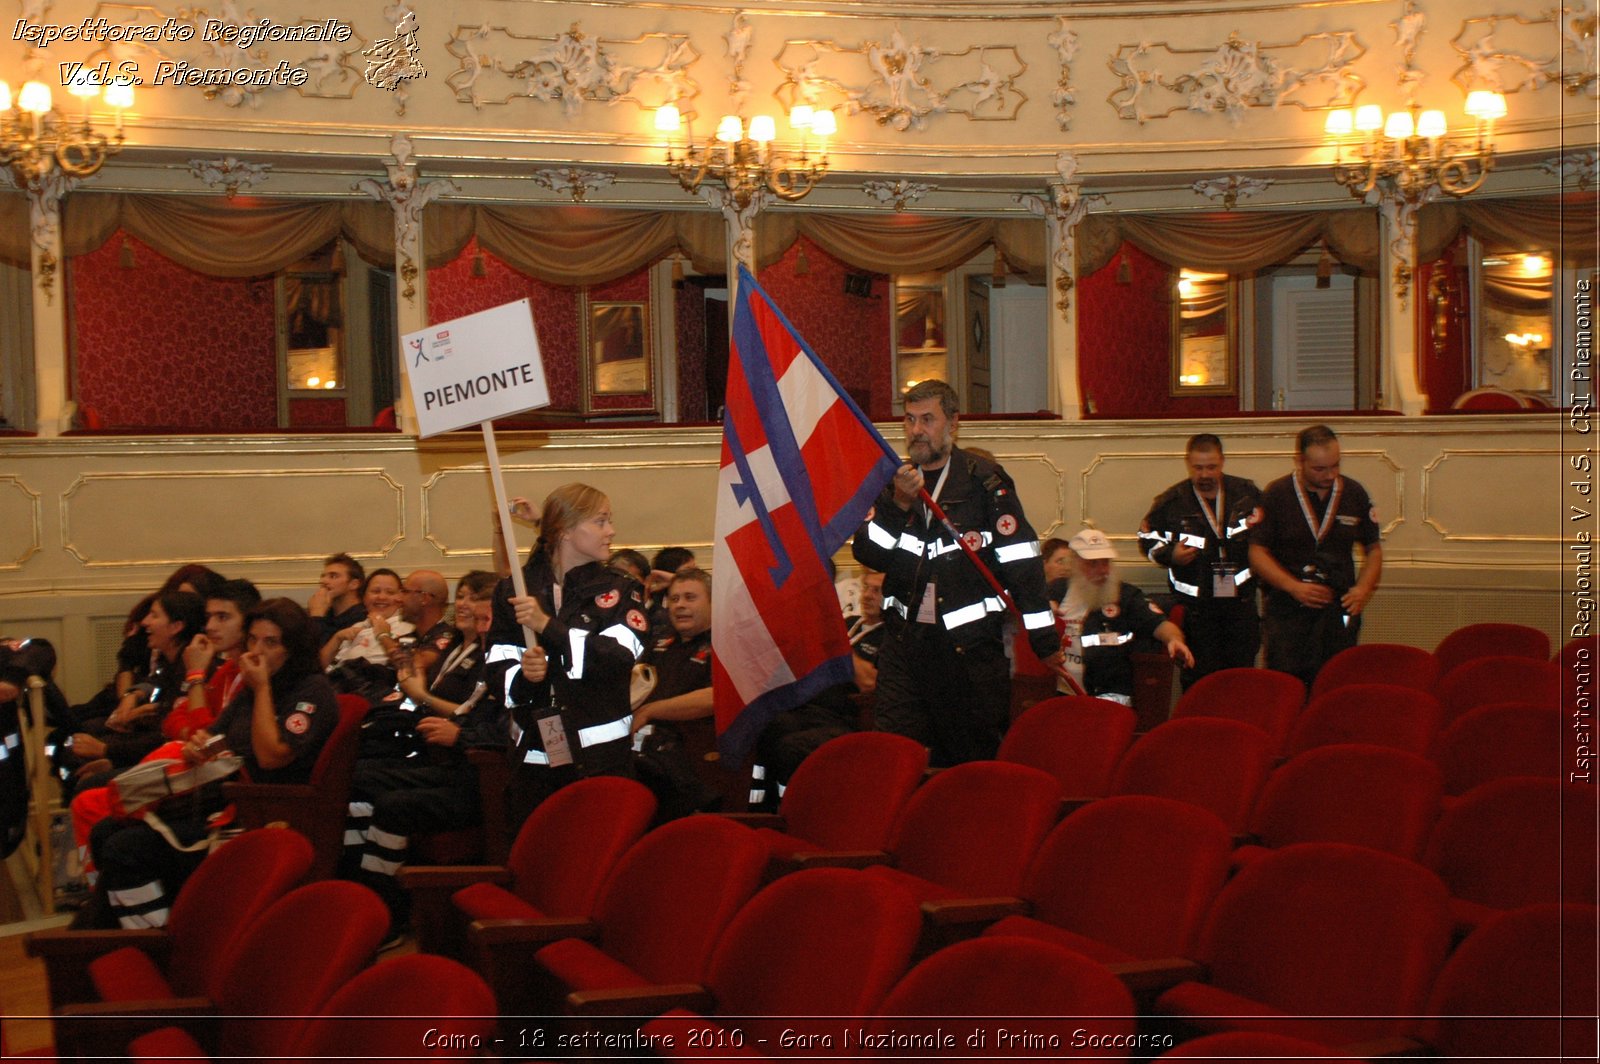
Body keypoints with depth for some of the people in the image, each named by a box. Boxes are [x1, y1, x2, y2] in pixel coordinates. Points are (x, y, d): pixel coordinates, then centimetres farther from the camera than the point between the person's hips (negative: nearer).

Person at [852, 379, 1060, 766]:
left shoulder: (984, 480, -1)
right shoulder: (894, 481, 11)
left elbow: (1021, 561, -4)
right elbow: (867, 553, 0)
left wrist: (1044, 639, -8)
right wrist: (899, 504, -16)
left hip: (971, 643, -3)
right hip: (905, 642, 3)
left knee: (976, 757, 3)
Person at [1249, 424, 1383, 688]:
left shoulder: (1355, 494, 8)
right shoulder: (1276, 495, 1)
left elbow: (1373, 549, 16)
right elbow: (1258, 553, 1)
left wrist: (1364, 588, -2)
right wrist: (1295, 587, -12)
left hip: (1339, 609, 2)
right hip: (1287, 611, -2)